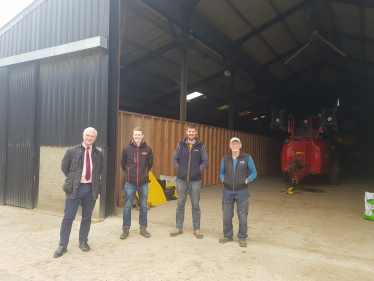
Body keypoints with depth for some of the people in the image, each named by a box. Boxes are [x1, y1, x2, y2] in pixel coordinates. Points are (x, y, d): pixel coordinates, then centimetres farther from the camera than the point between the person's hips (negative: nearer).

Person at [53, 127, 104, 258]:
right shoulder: (72, 151, -2)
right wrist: (73, 179, 7)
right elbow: (64, 167, 8)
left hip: (91, 189, 2)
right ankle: (63, 245, 16)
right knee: (68, 218, 2)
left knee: (87, 217, 12)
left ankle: (83, 242, 28)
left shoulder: (98, 154, 4)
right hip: (75, 188, -2)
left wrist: (94, 180, 10)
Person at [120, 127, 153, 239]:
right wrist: (129, 174, 7)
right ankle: (126, 229, 19)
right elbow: (122, 164, 9)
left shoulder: (148, 149, 0)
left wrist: (144, 173, 8)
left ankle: (143, 228, 25)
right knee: (127, 207, 5)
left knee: (144, 206, 11)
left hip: (144, 183, 1)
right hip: (130, 184, -1)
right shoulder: (127, 149, -1)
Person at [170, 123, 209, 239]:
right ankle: (179, 227, 21)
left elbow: (205, 161, 4)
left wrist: (198, 170, -7)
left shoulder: (201, 146, 3)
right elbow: (174, 159, 11)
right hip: (181, 179, 1)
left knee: (195, 205, 5)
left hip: (195, 180, -1)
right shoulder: (180, 145, 6)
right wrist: (178, 169, -1)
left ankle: (197, 229, 17)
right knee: (180, 204, 8)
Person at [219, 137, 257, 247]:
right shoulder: (225, 158, 6)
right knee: (227, 215, 9)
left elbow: (254, 173, 4)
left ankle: (242, 238, 21)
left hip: (242, 192, -2)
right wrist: (223, 179, -1)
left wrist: (247, 180, -10)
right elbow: (222, 172, 17)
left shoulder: (247, 158, -2)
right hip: (228, 191, 3)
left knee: (242, 216, 5)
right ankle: (228, 235, 27)